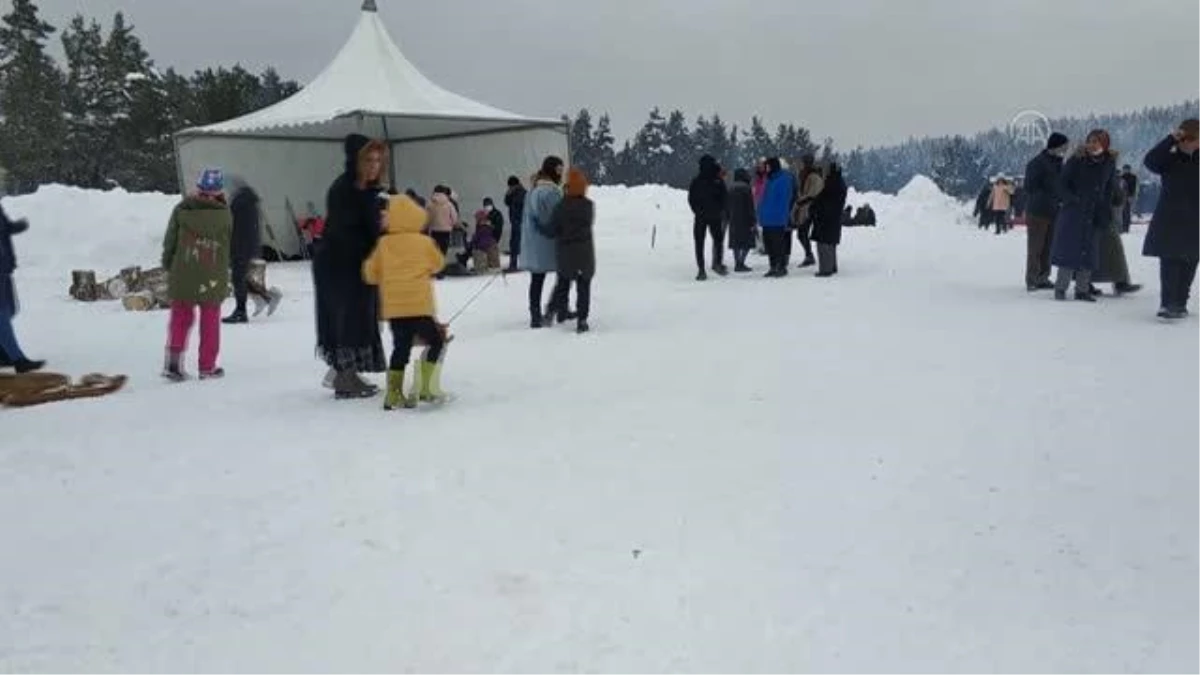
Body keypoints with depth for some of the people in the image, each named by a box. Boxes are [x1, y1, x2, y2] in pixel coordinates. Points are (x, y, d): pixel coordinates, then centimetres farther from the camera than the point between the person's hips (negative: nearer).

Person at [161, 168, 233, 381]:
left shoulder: (181, 210, -4)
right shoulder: (225, 215, -5)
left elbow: (169, 243, 2)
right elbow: (230, 248, 3)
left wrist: (168, 265, 15)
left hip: (182, 276, 1)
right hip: (213, 279, -1)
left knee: (180, 317, 13)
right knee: (210, 321, 9)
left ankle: (173, 361, 4)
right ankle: (207, 367, 12)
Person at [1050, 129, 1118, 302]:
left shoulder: (1109, 163, 3)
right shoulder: (1076, 161, -7)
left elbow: (1110, 189, 10)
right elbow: (1062, 184, -4)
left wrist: (1105, 212, 2)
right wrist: (1073, 200, -16)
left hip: (1094, 216, 4)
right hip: (1073, 214, -4)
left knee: (1090, 253, 6)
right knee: (1069, 250, -4)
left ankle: (1082, 289, 14)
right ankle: (1060, 288, 4)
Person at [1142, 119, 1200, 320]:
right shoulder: (1170, 160, 0)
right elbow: (1150, 160, -17)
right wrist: (1171, 139, -23)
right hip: (1169, 221, -2)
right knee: (1169, 263, -6)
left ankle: (1180, 304, 15)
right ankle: (1168, 303, -7)